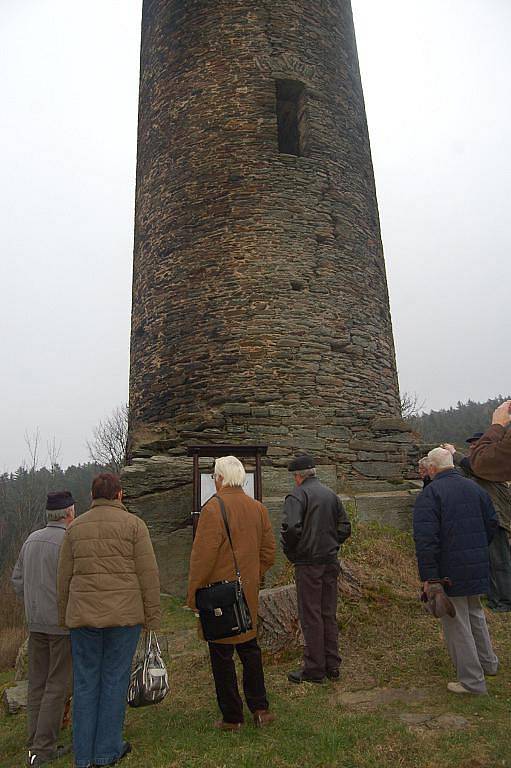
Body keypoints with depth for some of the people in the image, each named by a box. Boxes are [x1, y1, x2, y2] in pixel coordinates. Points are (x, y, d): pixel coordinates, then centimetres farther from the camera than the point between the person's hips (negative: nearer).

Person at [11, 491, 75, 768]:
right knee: (58, 685, 5)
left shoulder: (31, 540, 5)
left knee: (37, 683, 15)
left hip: (36, 623, 7)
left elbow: (17, 580, 11)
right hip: (64, 624, -7)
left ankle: (36, 744, 24)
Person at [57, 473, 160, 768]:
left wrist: (65, 616, 19)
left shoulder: (75, 527, 5)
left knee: (85, 681, 14)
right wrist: (152, 615, 0)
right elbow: (148, 574, -8)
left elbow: (64, 577, 9)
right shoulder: (133, 524, -7)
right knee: (115, 679, 10)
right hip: (123, 614, -3)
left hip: (82, 615, 4)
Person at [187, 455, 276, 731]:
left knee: (222, 654, 9)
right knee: (249, 646, 21)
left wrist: (193, 593, -9)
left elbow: (202, 556, -19)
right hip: (249, 594, 6)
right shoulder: (258, 508, 3)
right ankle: (260, 708, 28)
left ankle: (232, 717, 21)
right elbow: (268, 553, 9)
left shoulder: (213, 508, -18)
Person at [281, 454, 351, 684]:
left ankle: (314, 669, 14)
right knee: (329, 615, 16)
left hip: (308, 564, -7)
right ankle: (332, 666, 25)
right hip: (331, 562, 7)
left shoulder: (297, 495, -12)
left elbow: (291, 528, -24)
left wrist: (289, 552, -8)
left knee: (311, 617, 4)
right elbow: (345, 527, 11)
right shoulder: (331, 494, 9)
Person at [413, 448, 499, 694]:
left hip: (449, 569, -7)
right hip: (477, 567, 7)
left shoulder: (430, 493, -14)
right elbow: (492, 524, 10)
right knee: (475, 612, 27)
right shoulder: (475, 488, 5)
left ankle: (472, 680, 15)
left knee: (456, 623, 6)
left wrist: (429, 576, -18)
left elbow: (425, 538, -21)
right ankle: (487, 662, 41)